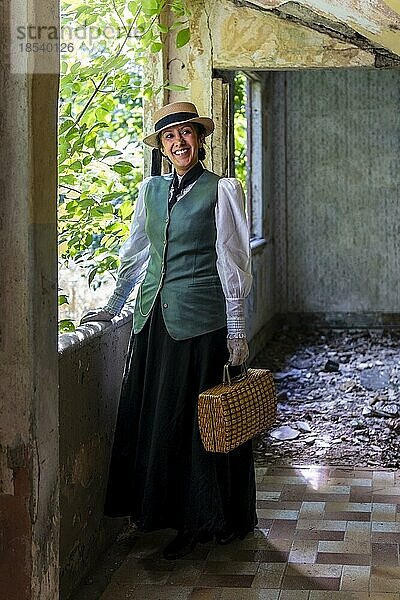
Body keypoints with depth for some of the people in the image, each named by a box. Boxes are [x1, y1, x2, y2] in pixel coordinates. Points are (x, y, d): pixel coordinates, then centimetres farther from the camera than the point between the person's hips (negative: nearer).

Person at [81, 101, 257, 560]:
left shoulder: (220, 190, -3)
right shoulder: (151, 190, 11)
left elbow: (230, 263, -5)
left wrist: (236, 331, -8)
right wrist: (112, 308, 20)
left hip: (201, 316, -5)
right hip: (153, 315, 5)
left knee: (201, 418, 2)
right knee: (154, 415, 7)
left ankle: (204, 518, 16)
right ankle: (174, 516, 20)